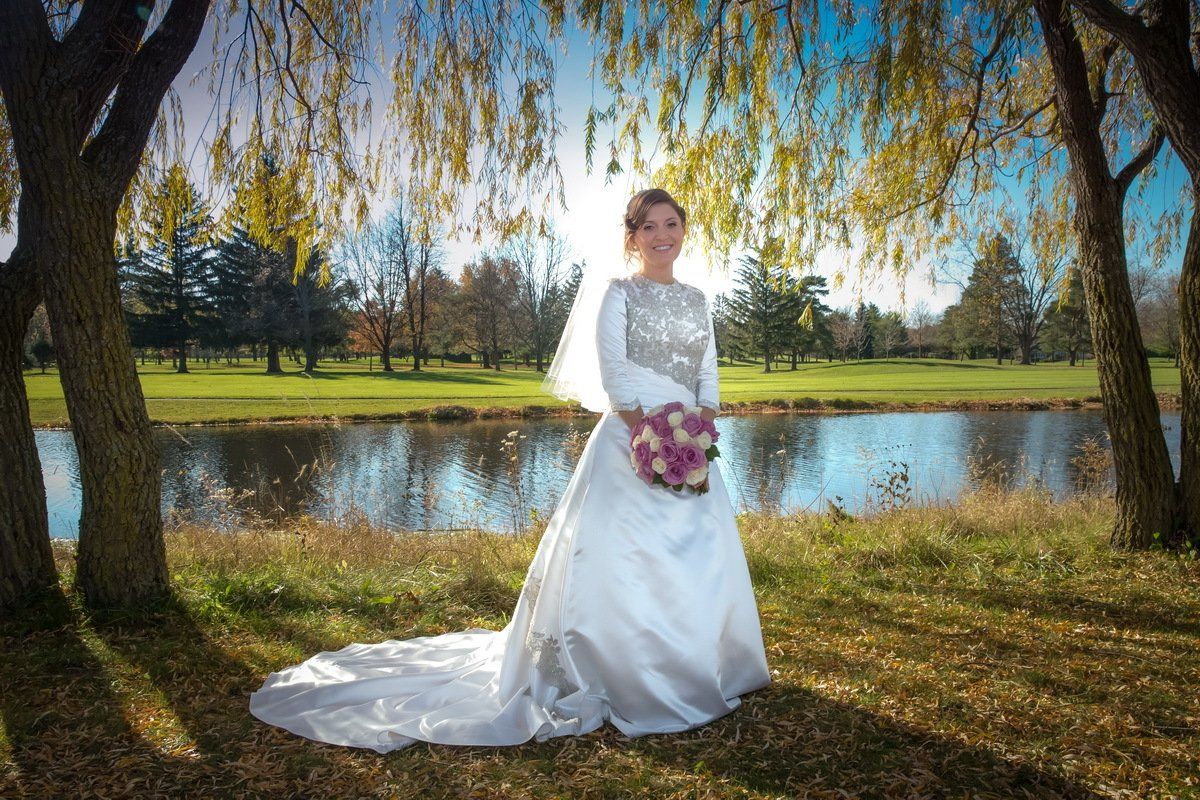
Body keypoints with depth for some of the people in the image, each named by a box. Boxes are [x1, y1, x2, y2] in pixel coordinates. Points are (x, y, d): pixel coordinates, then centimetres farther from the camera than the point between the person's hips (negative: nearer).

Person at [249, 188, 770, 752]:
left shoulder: (696, 300, 15)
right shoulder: (616, 294, -2)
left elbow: (708, 378, 11)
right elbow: (614, 377, -11)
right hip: (629, 443, -6)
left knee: (703, 564, 11)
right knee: (624, 564, -3)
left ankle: (692, 677, 30)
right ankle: (627, 684, 15)